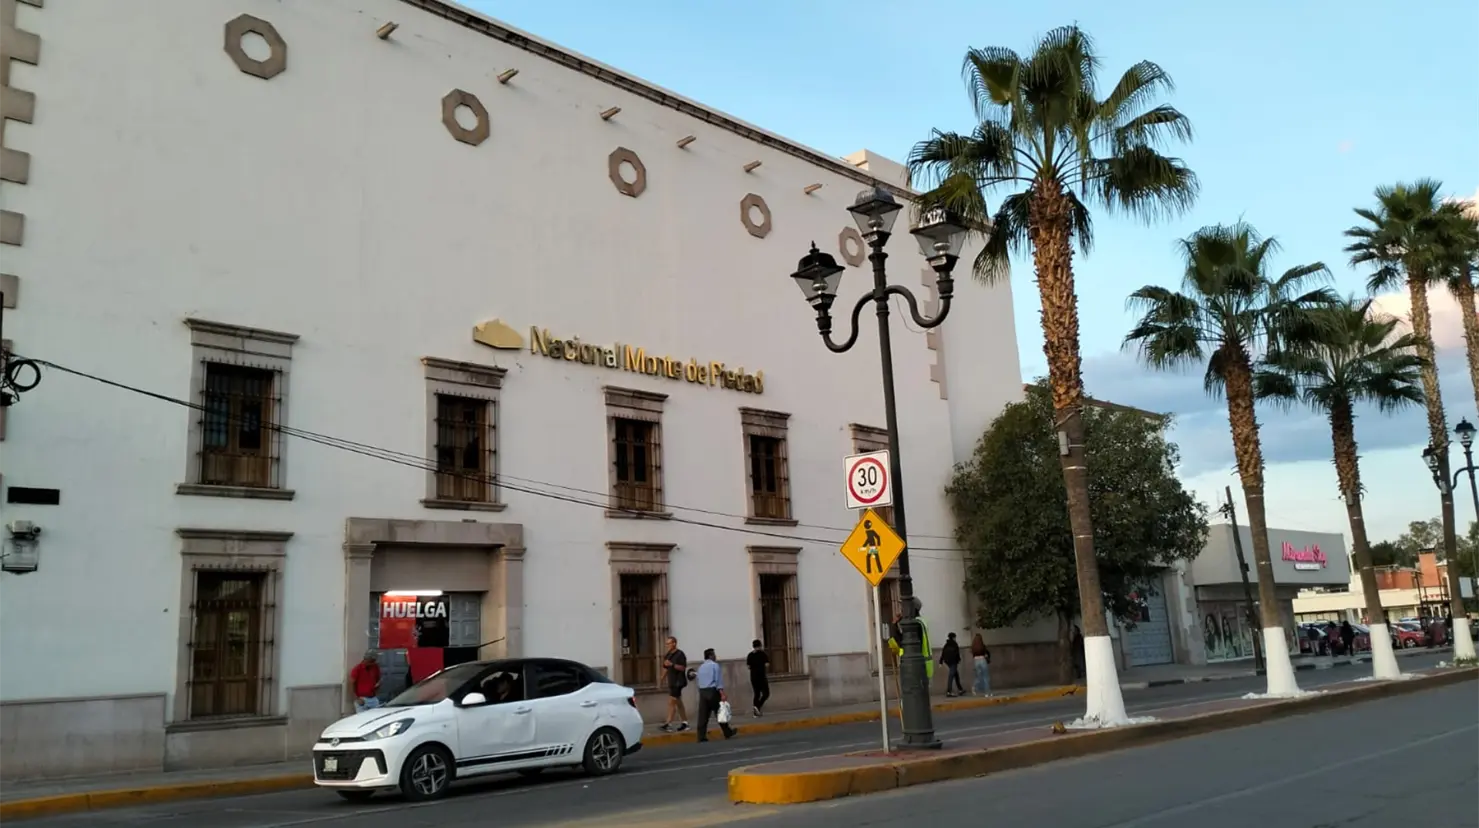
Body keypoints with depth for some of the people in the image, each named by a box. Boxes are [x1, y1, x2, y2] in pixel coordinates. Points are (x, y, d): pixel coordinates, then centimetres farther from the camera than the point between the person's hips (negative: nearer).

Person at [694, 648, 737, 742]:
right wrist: (722, 693, -14)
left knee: (703, 715, 1)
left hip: (702, 691, 5)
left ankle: (701, 737, -5)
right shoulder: (715, 665, -2)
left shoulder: (701, 667, 17)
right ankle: (727, 733, 16)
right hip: (712, 691, -5)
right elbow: (719, 680, -10)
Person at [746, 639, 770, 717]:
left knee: (757, 694, 12)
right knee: (766, 693, 3)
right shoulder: (762, 653, -6)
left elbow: (748, 666, 4)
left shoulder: (750, 655, 6)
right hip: (761, 676, -5)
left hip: (753, 677, 5)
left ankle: (756, 713, 8)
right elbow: (767, 664, -10)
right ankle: (758, 707, -18)